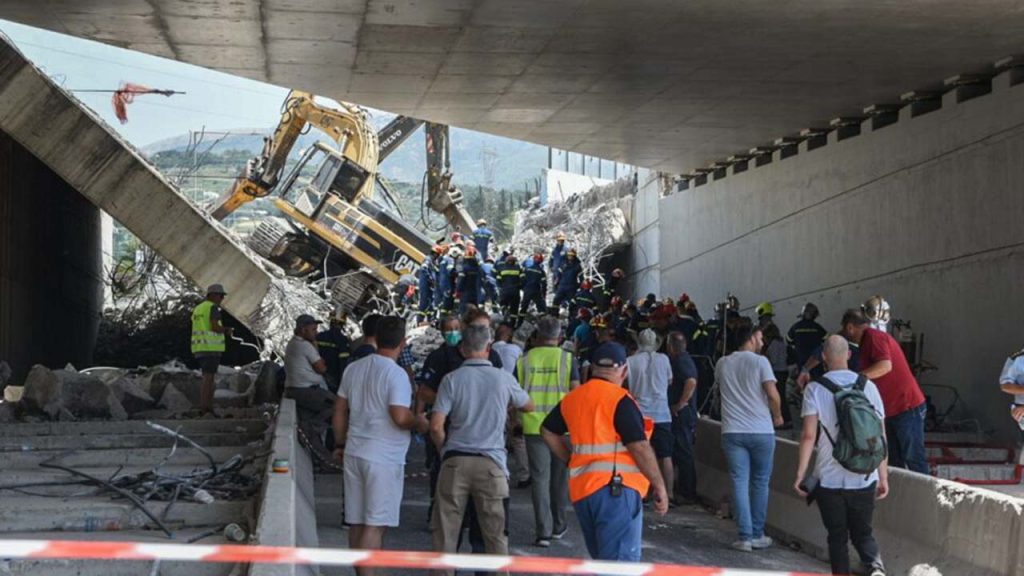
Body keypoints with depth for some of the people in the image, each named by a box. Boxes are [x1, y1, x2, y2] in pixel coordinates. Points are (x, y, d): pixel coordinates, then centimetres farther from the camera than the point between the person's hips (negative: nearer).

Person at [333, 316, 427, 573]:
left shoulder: (353, 369, 7)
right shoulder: (396, 374, -14)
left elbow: (340, 410, 13)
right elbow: (400, 417, -23)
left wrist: (340, 444, 24)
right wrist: (419, 422, -3)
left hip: (354, 453, 7)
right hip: (384, 458, -7)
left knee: (357, 521, 11)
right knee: (375, 524, -4)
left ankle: (361, 571, 19)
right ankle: (365, 571, -7)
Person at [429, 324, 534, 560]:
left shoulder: (452, 379, -2)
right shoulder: (504, 378, 1)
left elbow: (436, 426, -8)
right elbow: (528, 406, 19)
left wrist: (444, 449, 10)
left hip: (455, 460, 0)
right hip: (491, 462, 0)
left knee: (446, 529, 8)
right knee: (495, 531, 6)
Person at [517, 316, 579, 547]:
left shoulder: (524, 360, 0)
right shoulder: (567, 359, -4)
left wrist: (519, 419, 19)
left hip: (534, 426, 0)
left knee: (540, 478, 2)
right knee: (560, 476, 15)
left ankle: (543, 531, -3)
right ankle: (558, 526, 26)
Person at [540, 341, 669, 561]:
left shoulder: (572, 399, 12)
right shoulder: (620, 400, -10)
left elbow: (549, 432, 24)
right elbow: (640, 447, -15)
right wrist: (659, 486, -7)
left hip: (581, 489, 7)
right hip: (616, 487, -7)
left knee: (600, 558, 20)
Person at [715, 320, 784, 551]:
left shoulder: (722, 364, 8)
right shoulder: (760, 361, -5)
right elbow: (773, 395, -11)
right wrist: (777, 416, 6)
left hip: (732, 431, 2)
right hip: (761, 430, -2)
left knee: (740, 483, 3)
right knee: (760, 482, 10)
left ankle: (745, 537, -2)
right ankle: (757, 535, 14)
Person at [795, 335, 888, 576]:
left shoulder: (815, 389, -5)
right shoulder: (868, 386, 2)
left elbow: (809, 436, -11)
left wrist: (800, 474, -6)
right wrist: (883, 476, 7)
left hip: (829, 479, -2)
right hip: (864, 478, 2)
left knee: (838, 537, 10)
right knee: (862, 532, 13)